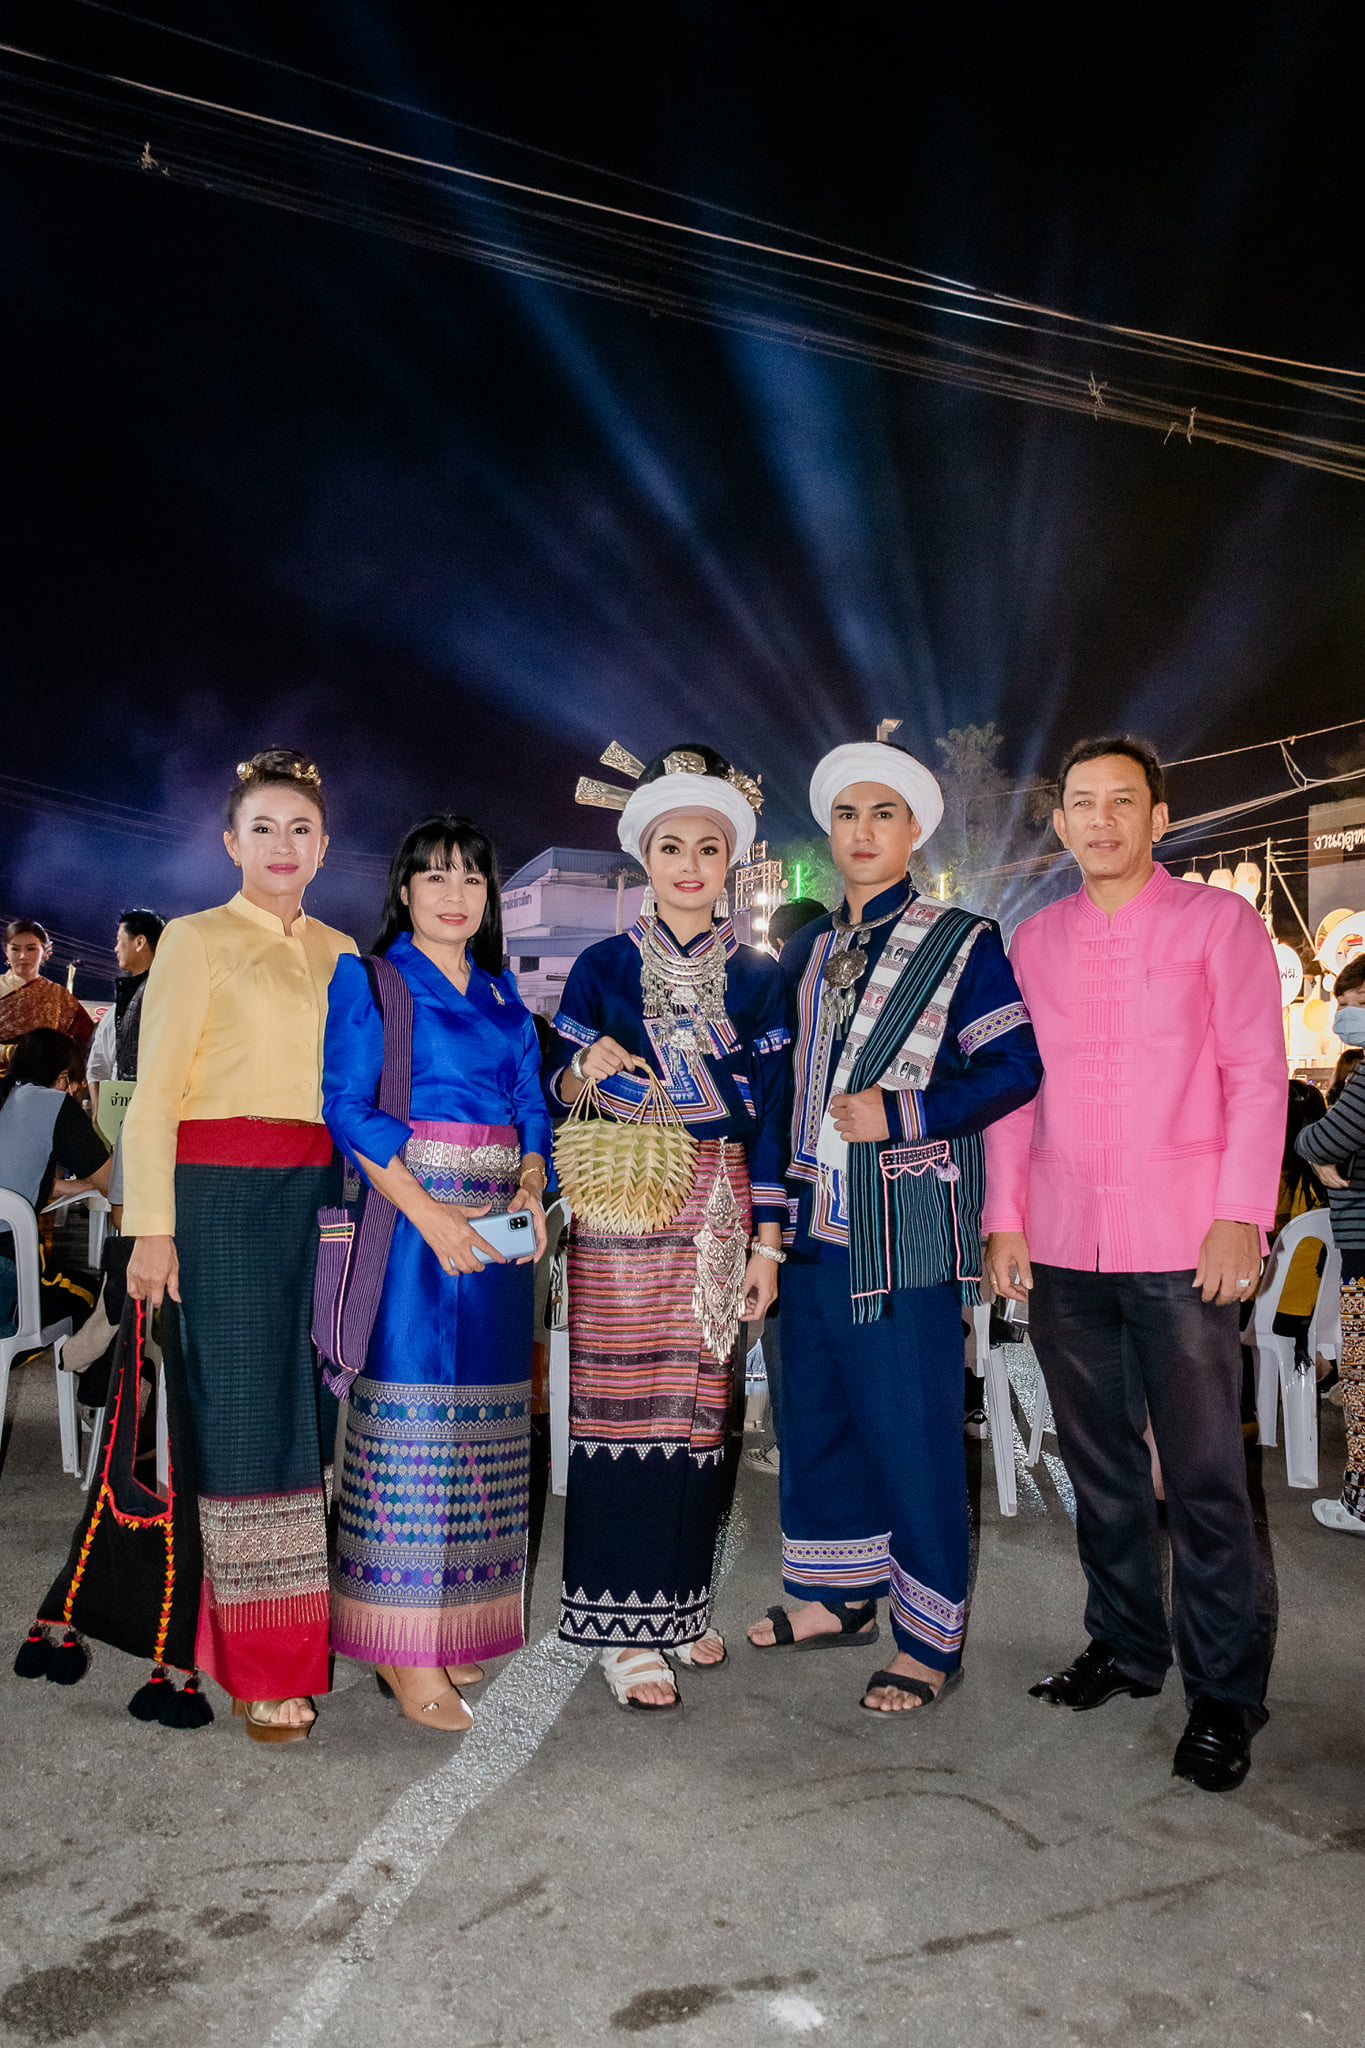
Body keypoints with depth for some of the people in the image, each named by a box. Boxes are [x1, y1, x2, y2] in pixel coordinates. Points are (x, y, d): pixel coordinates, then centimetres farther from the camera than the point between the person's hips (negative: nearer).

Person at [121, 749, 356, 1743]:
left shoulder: (341, 953, 15)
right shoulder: (194, 941, 1)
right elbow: (154, 1098, -3)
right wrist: (152, 1229, -10)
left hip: (320, 1198, 5)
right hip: (224, 1200, -4)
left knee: (307, 1406, 8)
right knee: (242, 1411, -2)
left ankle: (300, 1630, 21)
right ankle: (259, 1668, 8)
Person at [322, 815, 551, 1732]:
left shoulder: (503, 994, 18)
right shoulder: (368, 978, 1)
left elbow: (532, 1108, 15)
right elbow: (349, 1106, -8)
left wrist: (531, 1189, -5)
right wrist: (430, 1213, -18)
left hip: (498, 1224, 6)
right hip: (411, 1218, -6)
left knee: (481, 1423, 8)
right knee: (412, 1411, -6)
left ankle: (453, 1624, 20)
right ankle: (405, 1652, 2)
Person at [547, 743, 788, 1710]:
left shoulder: (758, 975, 9)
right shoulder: (604, 967, 6)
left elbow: (768, 1112, 7)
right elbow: (556, 1098, 7)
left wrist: (766, 1240, 2)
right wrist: (585, 1065, -17)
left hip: (719, 1212, 2)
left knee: (700, 1403, 6)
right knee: (623, 1402, -3)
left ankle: (683, 1601, 23)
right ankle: (627, 1624, 8)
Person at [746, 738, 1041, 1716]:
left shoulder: (963, 942, -3)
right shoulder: (806, 952, 13)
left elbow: (1017, 1067, -9)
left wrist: (903, 1112, -18)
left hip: (908, 1232, -6)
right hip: (817, 1226, 6)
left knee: (913, 1433, 0)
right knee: (817, 1415, 15)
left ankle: (931, 1637, 16)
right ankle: (843, 1596, 33)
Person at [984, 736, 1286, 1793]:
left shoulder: (1220, 921, 2)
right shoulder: (1033, 941, 12)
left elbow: (1257, 1074, -3)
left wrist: (1240, 1217, -11)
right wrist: (1004, 1218, 5)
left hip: (1182, 1242, -4)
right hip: (1061, 1247, 4)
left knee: (1206, 1474, 0)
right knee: (1099, 1461, 14)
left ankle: (1224, 1694, 14)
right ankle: (1127, 1646, 30)